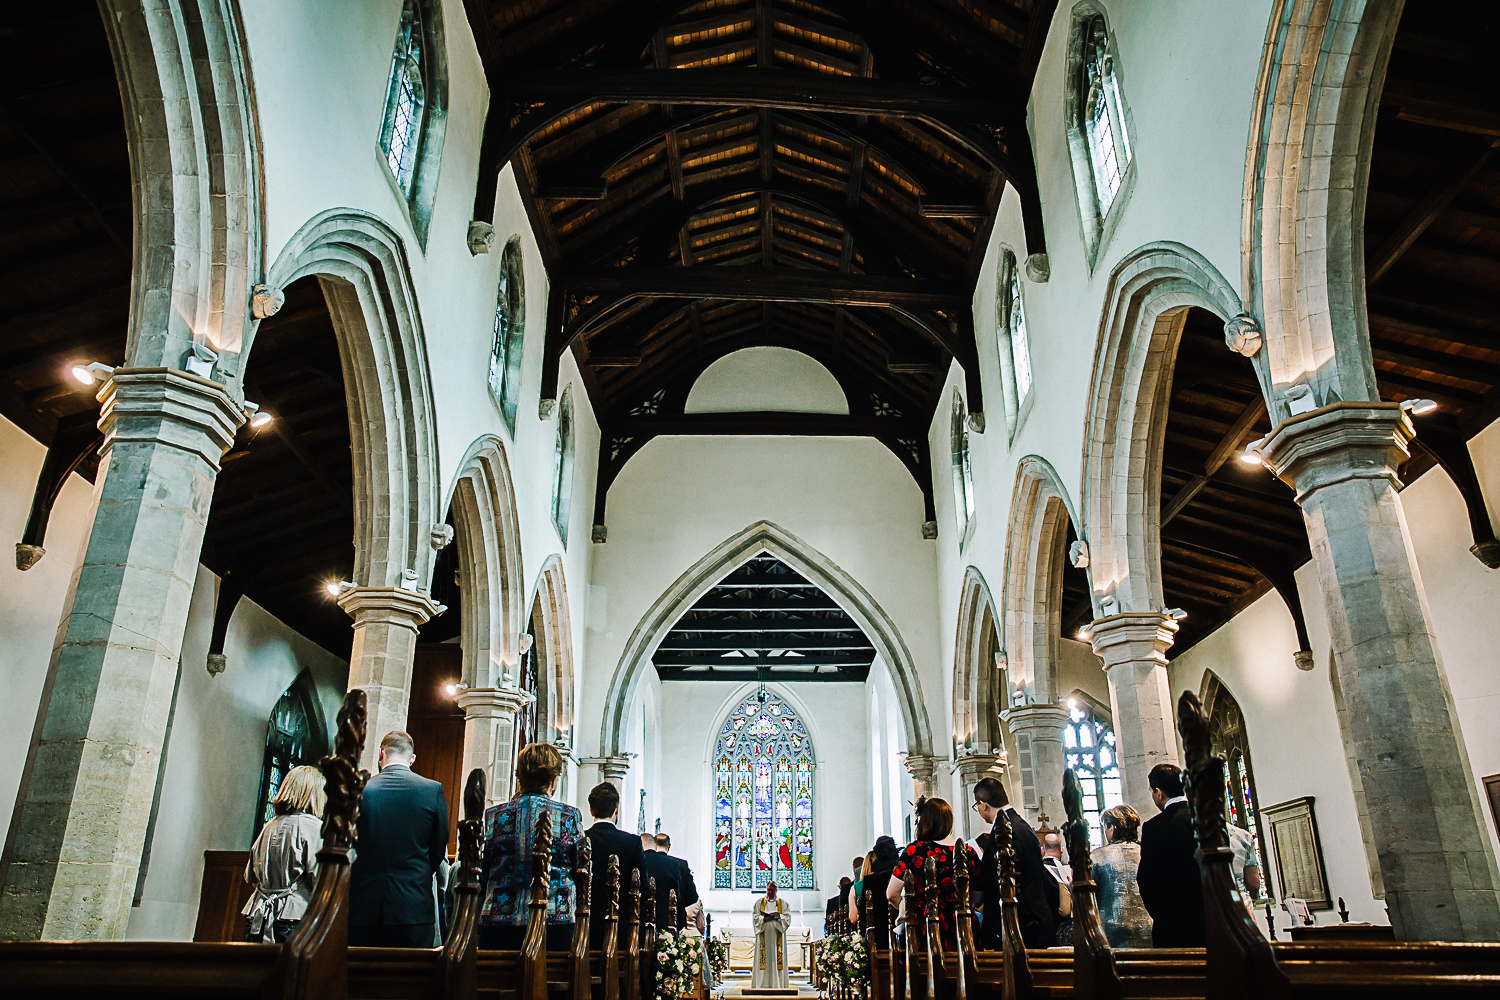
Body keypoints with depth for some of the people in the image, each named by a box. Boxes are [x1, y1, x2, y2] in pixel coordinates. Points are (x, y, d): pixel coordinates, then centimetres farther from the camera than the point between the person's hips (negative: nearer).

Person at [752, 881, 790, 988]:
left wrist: (777, 917, -13)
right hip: (763, 933, 0)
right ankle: (762, 983, -7)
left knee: (777, 955, -7)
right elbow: (754, 916, 4)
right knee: (763, 955, -8)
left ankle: (777, 983, -5)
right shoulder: (759, 902, 13)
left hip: (777, 933, 0)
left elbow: (787, 917, 3)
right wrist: (764, 919, -11)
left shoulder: (782, 903, 12)